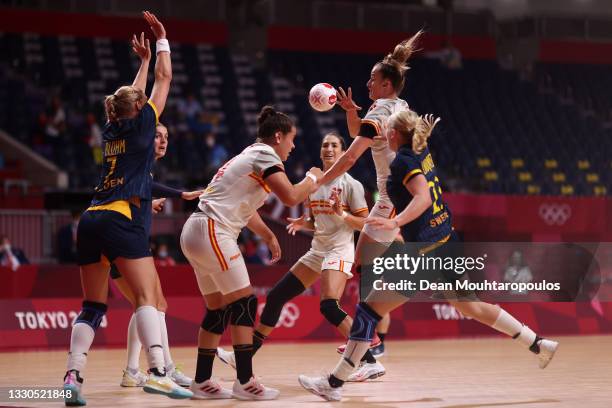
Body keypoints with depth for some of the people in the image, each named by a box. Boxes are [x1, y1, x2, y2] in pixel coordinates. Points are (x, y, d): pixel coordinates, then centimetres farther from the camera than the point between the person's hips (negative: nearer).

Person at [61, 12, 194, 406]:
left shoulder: (112, 128, 19)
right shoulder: (140, 124, 4)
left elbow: (133, 96, 38)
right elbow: (165, 79, 13)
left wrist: (144, 60, 47)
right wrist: (162, 41, 26)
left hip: (91, 221, 7)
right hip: (122, 219, -7)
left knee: (92, 307, 6)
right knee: (148, 298, -11)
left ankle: (73, 376, -9)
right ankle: (158, 372, -25)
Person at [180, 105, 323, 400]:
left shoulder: (251, 154, 22)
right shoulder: (265, 154, -7)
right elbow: (290, 197, -19)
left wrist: (268, 236, 40)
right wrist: (312, 178, 0)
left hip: (195, 232, 10)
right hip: (212, 232, -10)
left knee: (218, 309, 12)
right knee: (244, 304, -7)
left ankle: (202, 382, 14)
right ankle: (244, 382, -8)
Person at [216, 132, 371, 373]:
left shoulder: (351, 185, -7)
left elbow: (365, 224, -8)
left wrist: (342, 215, -24)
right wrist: (302, 224, 0)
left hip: (339, 251, -8)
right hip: (317, 251, 8)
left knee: (329, 306, -25)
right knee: (276, 296, 6)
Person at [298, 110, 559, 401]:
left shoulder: (403, 161, -13)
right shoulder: (422, 153, 11)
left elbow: (423, 197, -27)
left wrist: (395, 222, -36)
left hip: (425, 250, -9)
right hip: (447, 241, 9)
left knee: (369, 309, -4)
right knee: (470, 306, 22)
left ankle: (334, 383, -4)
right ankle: (538, 345, 25)